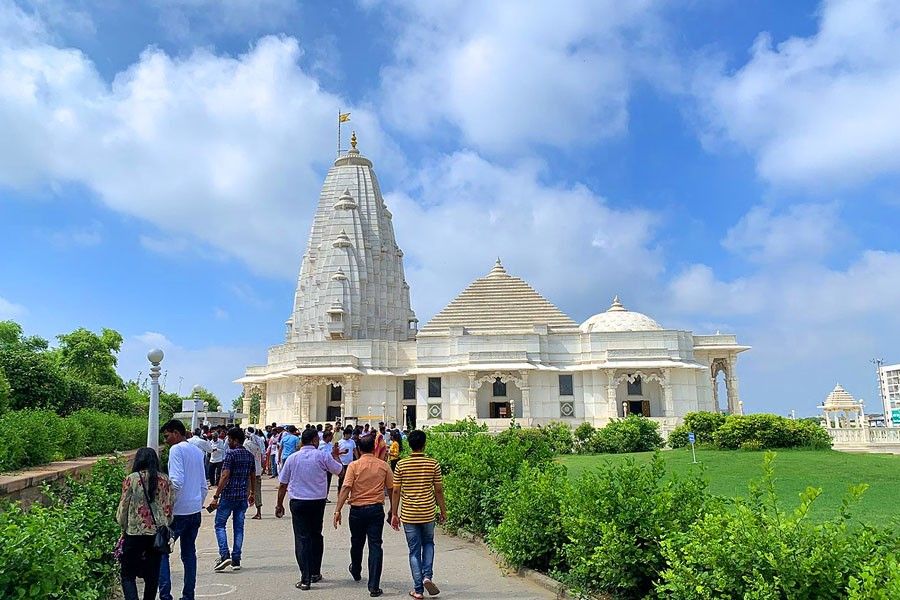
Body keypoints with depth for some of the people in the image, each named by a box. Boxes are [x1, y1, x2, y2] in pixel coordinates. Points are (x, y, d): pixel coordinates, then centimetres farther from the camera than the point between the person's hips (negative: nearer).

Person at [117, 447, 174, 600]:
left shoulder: (131, 479, -5)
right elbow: (169, 510, 5)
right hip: (158, 534, 3)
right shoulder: (165, 481, 3)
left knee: (128, 575, 6)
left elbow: (123, 508, 0)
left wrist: (124, 527, 16)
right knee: (153, 574, 14)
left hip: (135, 533, -3)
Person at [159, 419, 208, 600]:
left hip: (179, 511, -7)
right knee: (189, 552, 12)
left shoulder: (176, 450, -10)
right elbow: (204, 486, 18)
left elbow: (176, 482, -20)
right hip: (195, 510, 7)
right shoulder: (198, 451, 13)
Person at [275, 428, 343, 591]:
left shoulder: (292, 458, -1)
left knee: (302, 539, 1)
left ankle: (305, 579, -5)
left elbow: (283, 484, 3)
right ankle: (315, 573, 27)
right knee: (316, 536, 17)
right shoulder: (323, 457, -6)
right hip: (318, 502, 0)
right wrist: (335, 455, 25)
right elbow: (339, 470, 9)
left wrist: (279, 504, 13)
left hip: (298, 502, 0)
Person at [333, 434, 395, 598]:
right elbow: (391, 488, 7)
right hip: (376, 509, 0)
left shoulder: (354, 466, -7)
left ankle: (356, 572, 45)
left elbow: (346, 488, -15)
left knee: (357, 543, 20)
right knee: (375, 546, 0)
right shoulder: (383, 465, 0)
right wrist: (393, 510, 19)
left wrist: (338, 510, -14)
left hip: (357, 509, 0)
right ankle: (374, 586, -6)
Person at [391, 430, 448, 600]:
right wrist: (443, 511, 10)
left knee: (414, 551, 8)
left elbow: (396, 491, -3)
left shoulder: (401, 465, -6)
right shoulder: (433, 464, -6)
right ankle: (427, 576, 4)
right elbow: (438, 490, -1)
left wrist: (394, 514, 5)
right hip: (428, 513, 0)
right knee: (428, 544, 22)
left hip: (409, 514, 0)